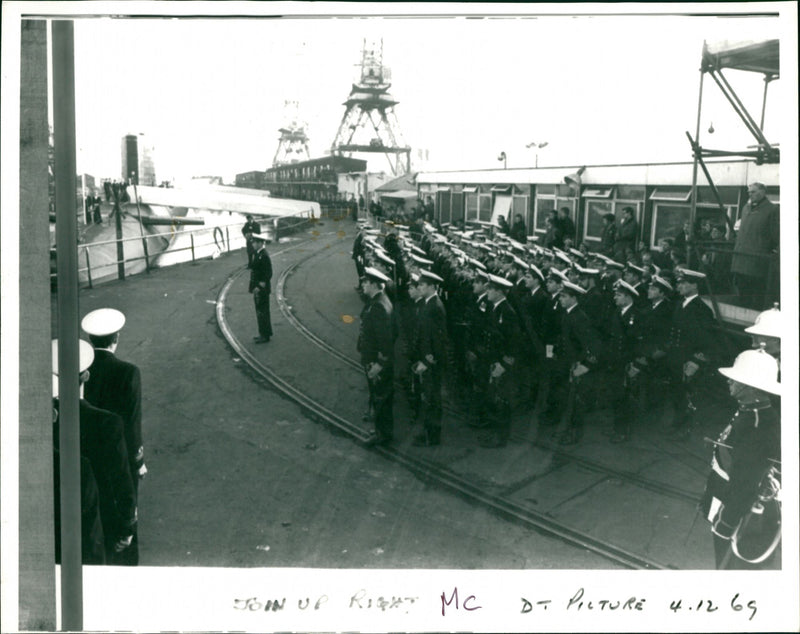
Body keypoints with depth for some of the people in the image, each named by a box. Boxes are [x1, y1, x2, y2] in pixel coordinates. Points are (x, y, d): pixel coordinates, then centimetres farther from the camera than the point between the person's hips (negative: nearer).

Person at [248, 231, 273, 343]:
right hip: (257, 288, 10)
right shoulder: (257, 254, 10)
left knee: (262, 312, -2)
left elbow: (268, 274, -21)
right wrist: (252, 286, 16)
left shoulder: (264, 256, -19)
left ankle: (265, 336, 6)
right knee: (260, 311, 16)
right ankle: (264, 333, 26)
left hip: (261, 289, -10)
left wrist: (260, 287, -19)